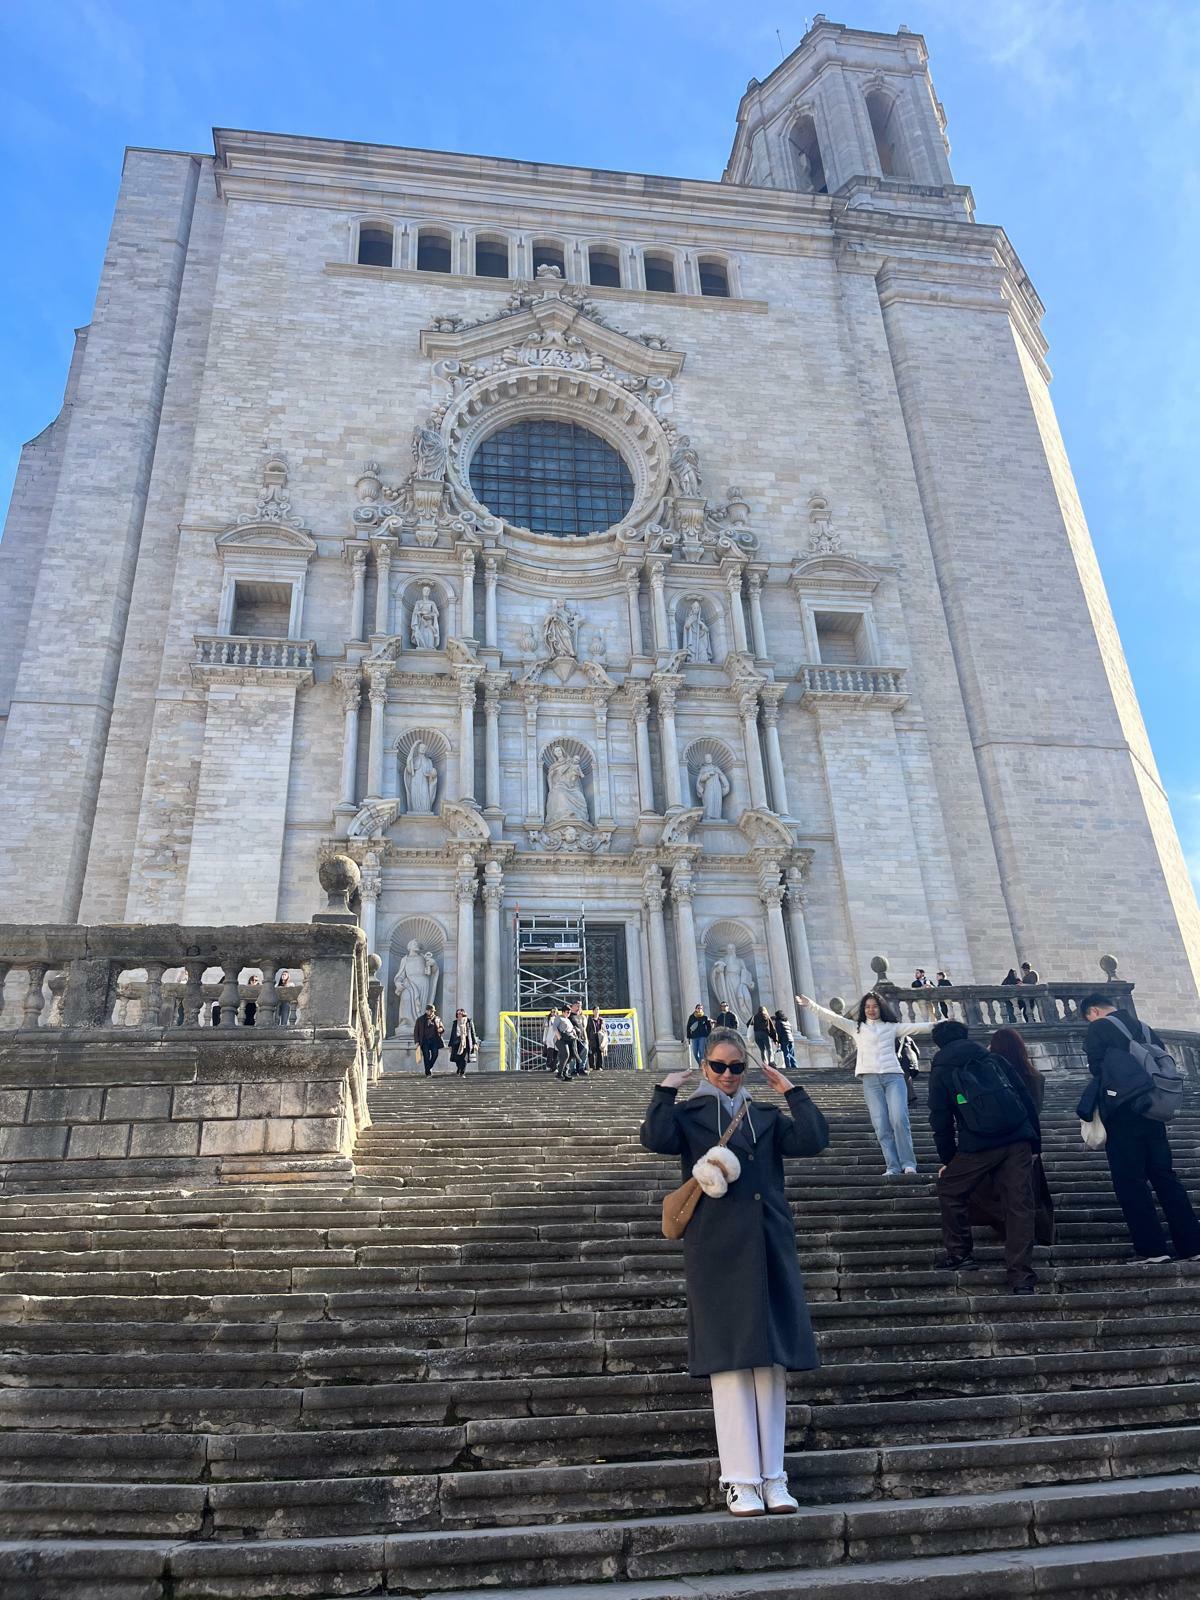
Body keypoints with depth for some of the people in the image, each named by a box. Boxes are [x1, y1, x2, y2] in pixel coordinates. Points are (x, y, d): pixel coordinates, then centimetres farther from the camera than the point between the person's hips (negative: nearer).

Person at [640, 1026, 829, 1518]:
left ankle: (772, 1477, 13)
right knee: (730, 1361, -1)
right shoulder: (689, 1114, 4)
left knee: (771, 1359, 5)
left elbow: (813, 1139, -1)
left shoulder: (766, 1117, 15)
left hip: (768, 1248, 4)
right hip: (717, 1250, -3)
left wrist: (792, 1092, 2)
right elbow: (655, 1138, -17)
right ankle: (741, 1480, 7)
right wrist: (666, 1090, -10)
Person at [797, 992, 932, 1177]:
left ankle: (908, 1164, -11)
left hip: (893, 1077, -1)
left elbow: (915, 1027, 10)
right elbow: (832, 1017, 12)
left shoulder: (892, 1027, 18)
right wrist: (810, 1004, 4)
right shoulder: (856, 1027, 18)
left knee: (899, 1120, -16)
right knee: (881, 1126, -7)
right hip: (870, 1080, 1)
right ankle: (893, 1167, -6)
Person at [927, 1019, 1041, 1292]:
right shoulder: (994, 1059, 19)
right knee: (1019, 1205, 4)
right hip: (1019, 1141, 4)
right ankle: (1022, 1278, -1)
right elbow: (1026, 1099, 14)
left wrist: (947, 1159, 16)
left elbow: (941, 1120, 6)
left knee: (950, 1191, 17)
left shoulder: (941, 1070, 10)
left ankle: (960, 1254, 20)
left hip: (978, 1146, -3)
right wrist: (1034, 1143, 17)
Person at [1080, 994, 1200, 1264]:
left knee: (1130, 1181, -2)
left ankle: (1151, 1248, -5)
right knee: (1164, 1176, 10)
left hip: (1122, 1111, -7)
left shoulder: (1098, 1029, -2)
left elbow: (1097, 1069, -4)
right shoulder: (1144, 1029, 18)